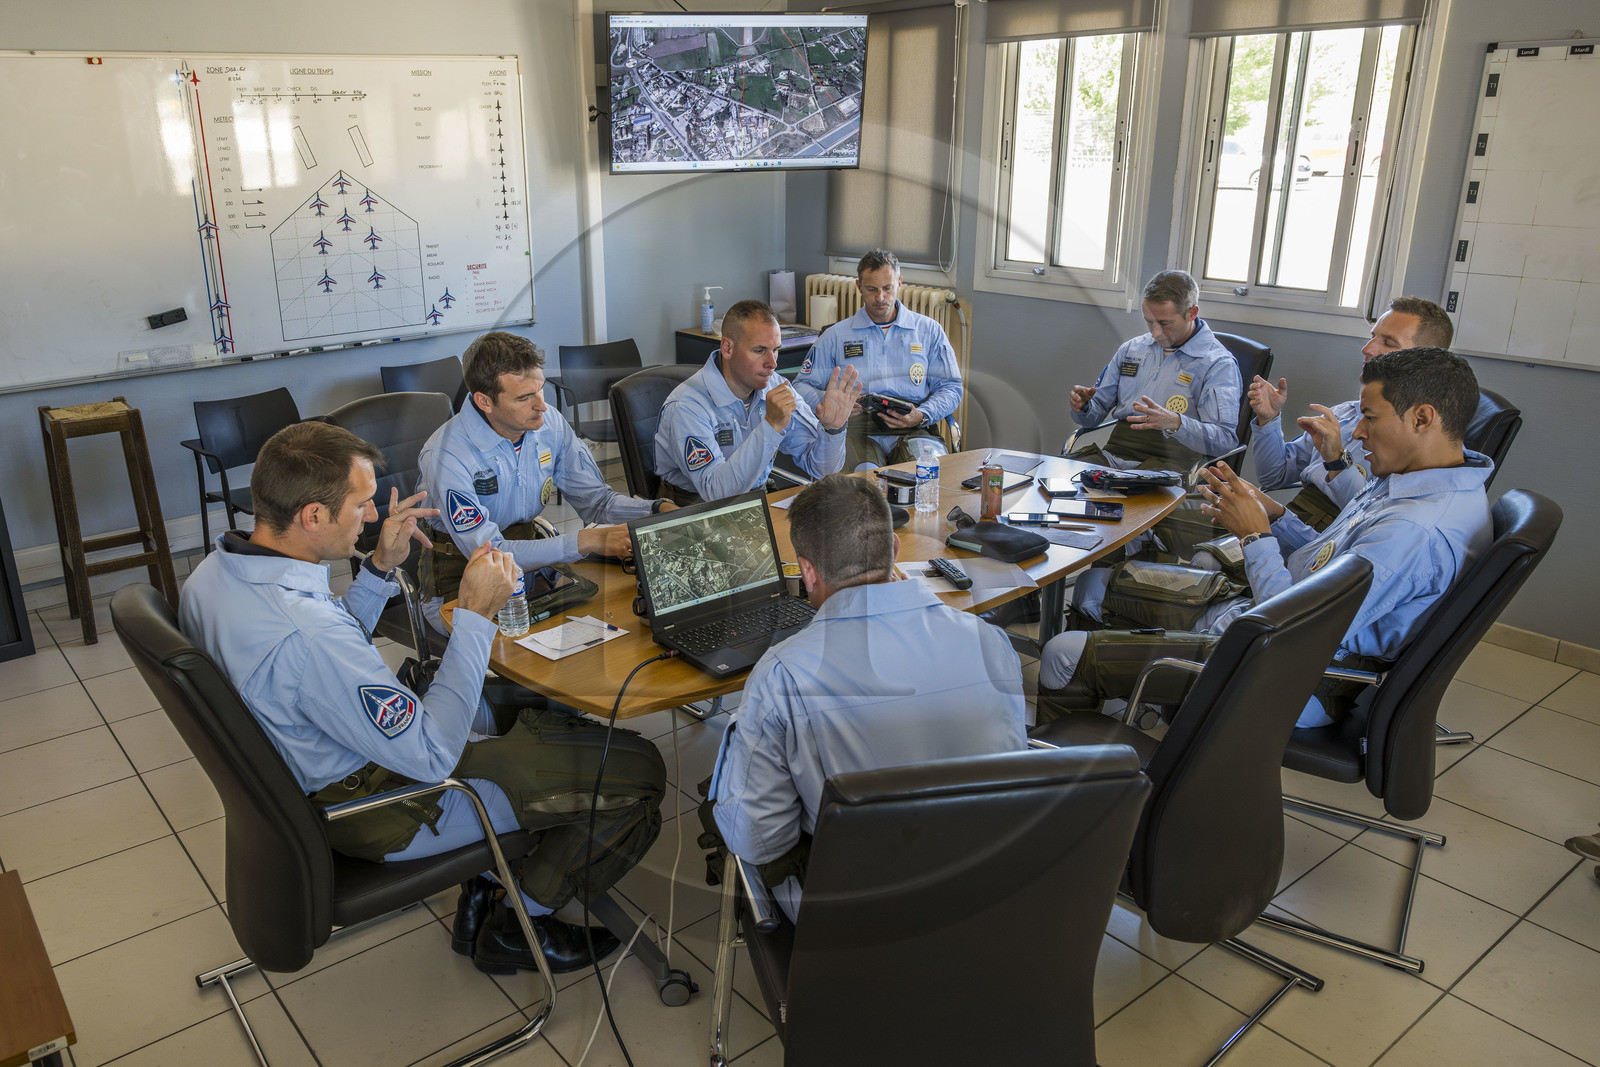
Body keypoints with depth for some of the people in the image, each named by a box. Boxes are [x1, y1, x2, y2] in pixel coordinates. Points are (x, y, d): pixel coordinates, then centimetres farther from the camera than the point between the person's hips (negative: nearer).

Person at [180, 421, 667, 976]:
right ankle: (520, 926, 15)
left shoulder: (214, 574, -5)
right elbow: (431, 755, -29)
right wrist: (477, 613, -26)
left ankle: (488, 882, 31)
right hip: (381, 808, -10)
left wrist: (382, 566, 1)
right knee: (638, 769, -6)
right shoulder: (305, 634, -37)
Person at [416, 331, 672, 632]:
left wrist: (660, 511, -17)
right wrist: (586, 541, -36)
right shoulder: (447, 457, -24)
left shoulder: (550, 423, -6)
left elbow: (596, 499, 2)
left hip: (531, 555, 6)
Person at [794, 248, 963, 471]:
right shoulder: (835, 336, 20)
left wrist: (921, 416, -6)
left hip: (912, 429, 1)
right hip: (856, 427, -1)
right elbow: (802, 386, 16)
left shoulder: (929, 331, 19)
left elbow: (950, 387, 15)